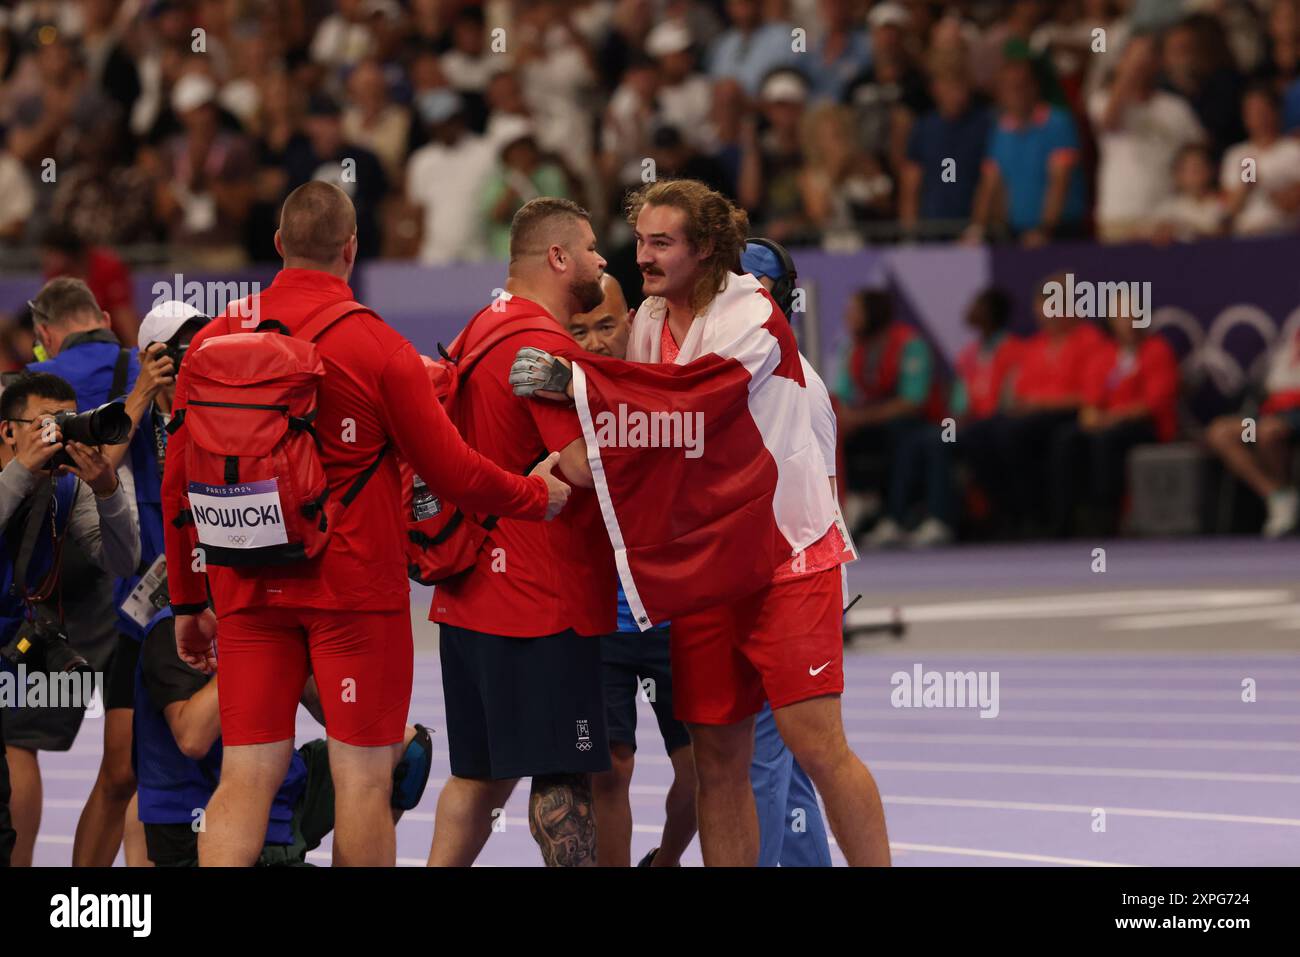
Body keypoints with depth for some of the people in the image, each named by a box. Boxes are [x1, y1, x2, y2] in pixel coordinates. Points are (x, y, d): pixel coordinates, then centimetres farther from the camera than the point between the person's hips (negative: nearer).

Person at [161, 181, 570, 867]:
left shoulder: (214, 341, 2)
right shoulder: (377, 347, -8)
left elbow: (176, 485, 7)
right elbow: (452, 474, -5)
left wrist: (187, 603, 16)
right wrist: (536, 495, 13)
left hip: (248, 594, 3)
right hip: (355, 588, -3)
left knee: (246, 779, 3)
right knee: (362, 777, 3)